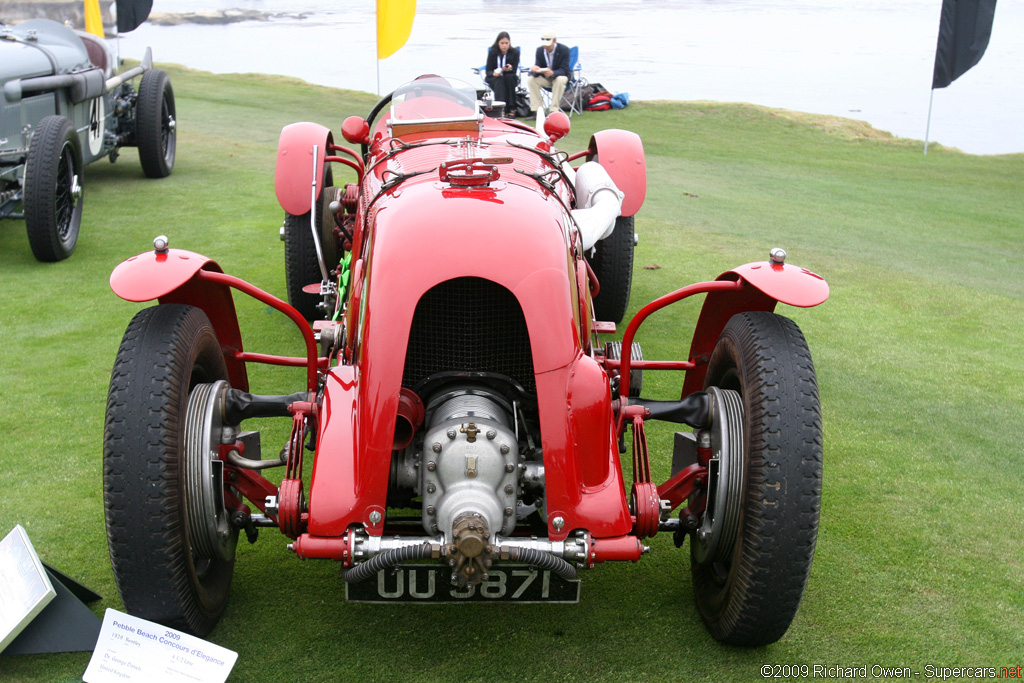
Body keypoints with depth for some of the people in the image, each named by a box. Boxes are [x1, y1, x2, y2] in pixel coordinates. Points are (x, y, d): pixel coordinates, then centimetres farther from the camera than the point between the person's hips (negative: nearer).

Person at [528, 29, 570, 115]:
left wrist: (552, 73, -46)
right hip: (545, 78, 4)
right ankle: (537, 111, -25)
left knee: (560, 80, -39)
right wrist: (534, 69, -35)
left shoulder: (564, 50, -17)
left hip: (560, 76, -4)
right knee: (531, 79, -23)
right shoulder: (540, 50, -5)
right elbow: (537, 66, -6)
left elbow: (564, 70, -23)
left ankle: (554, 111, -35)